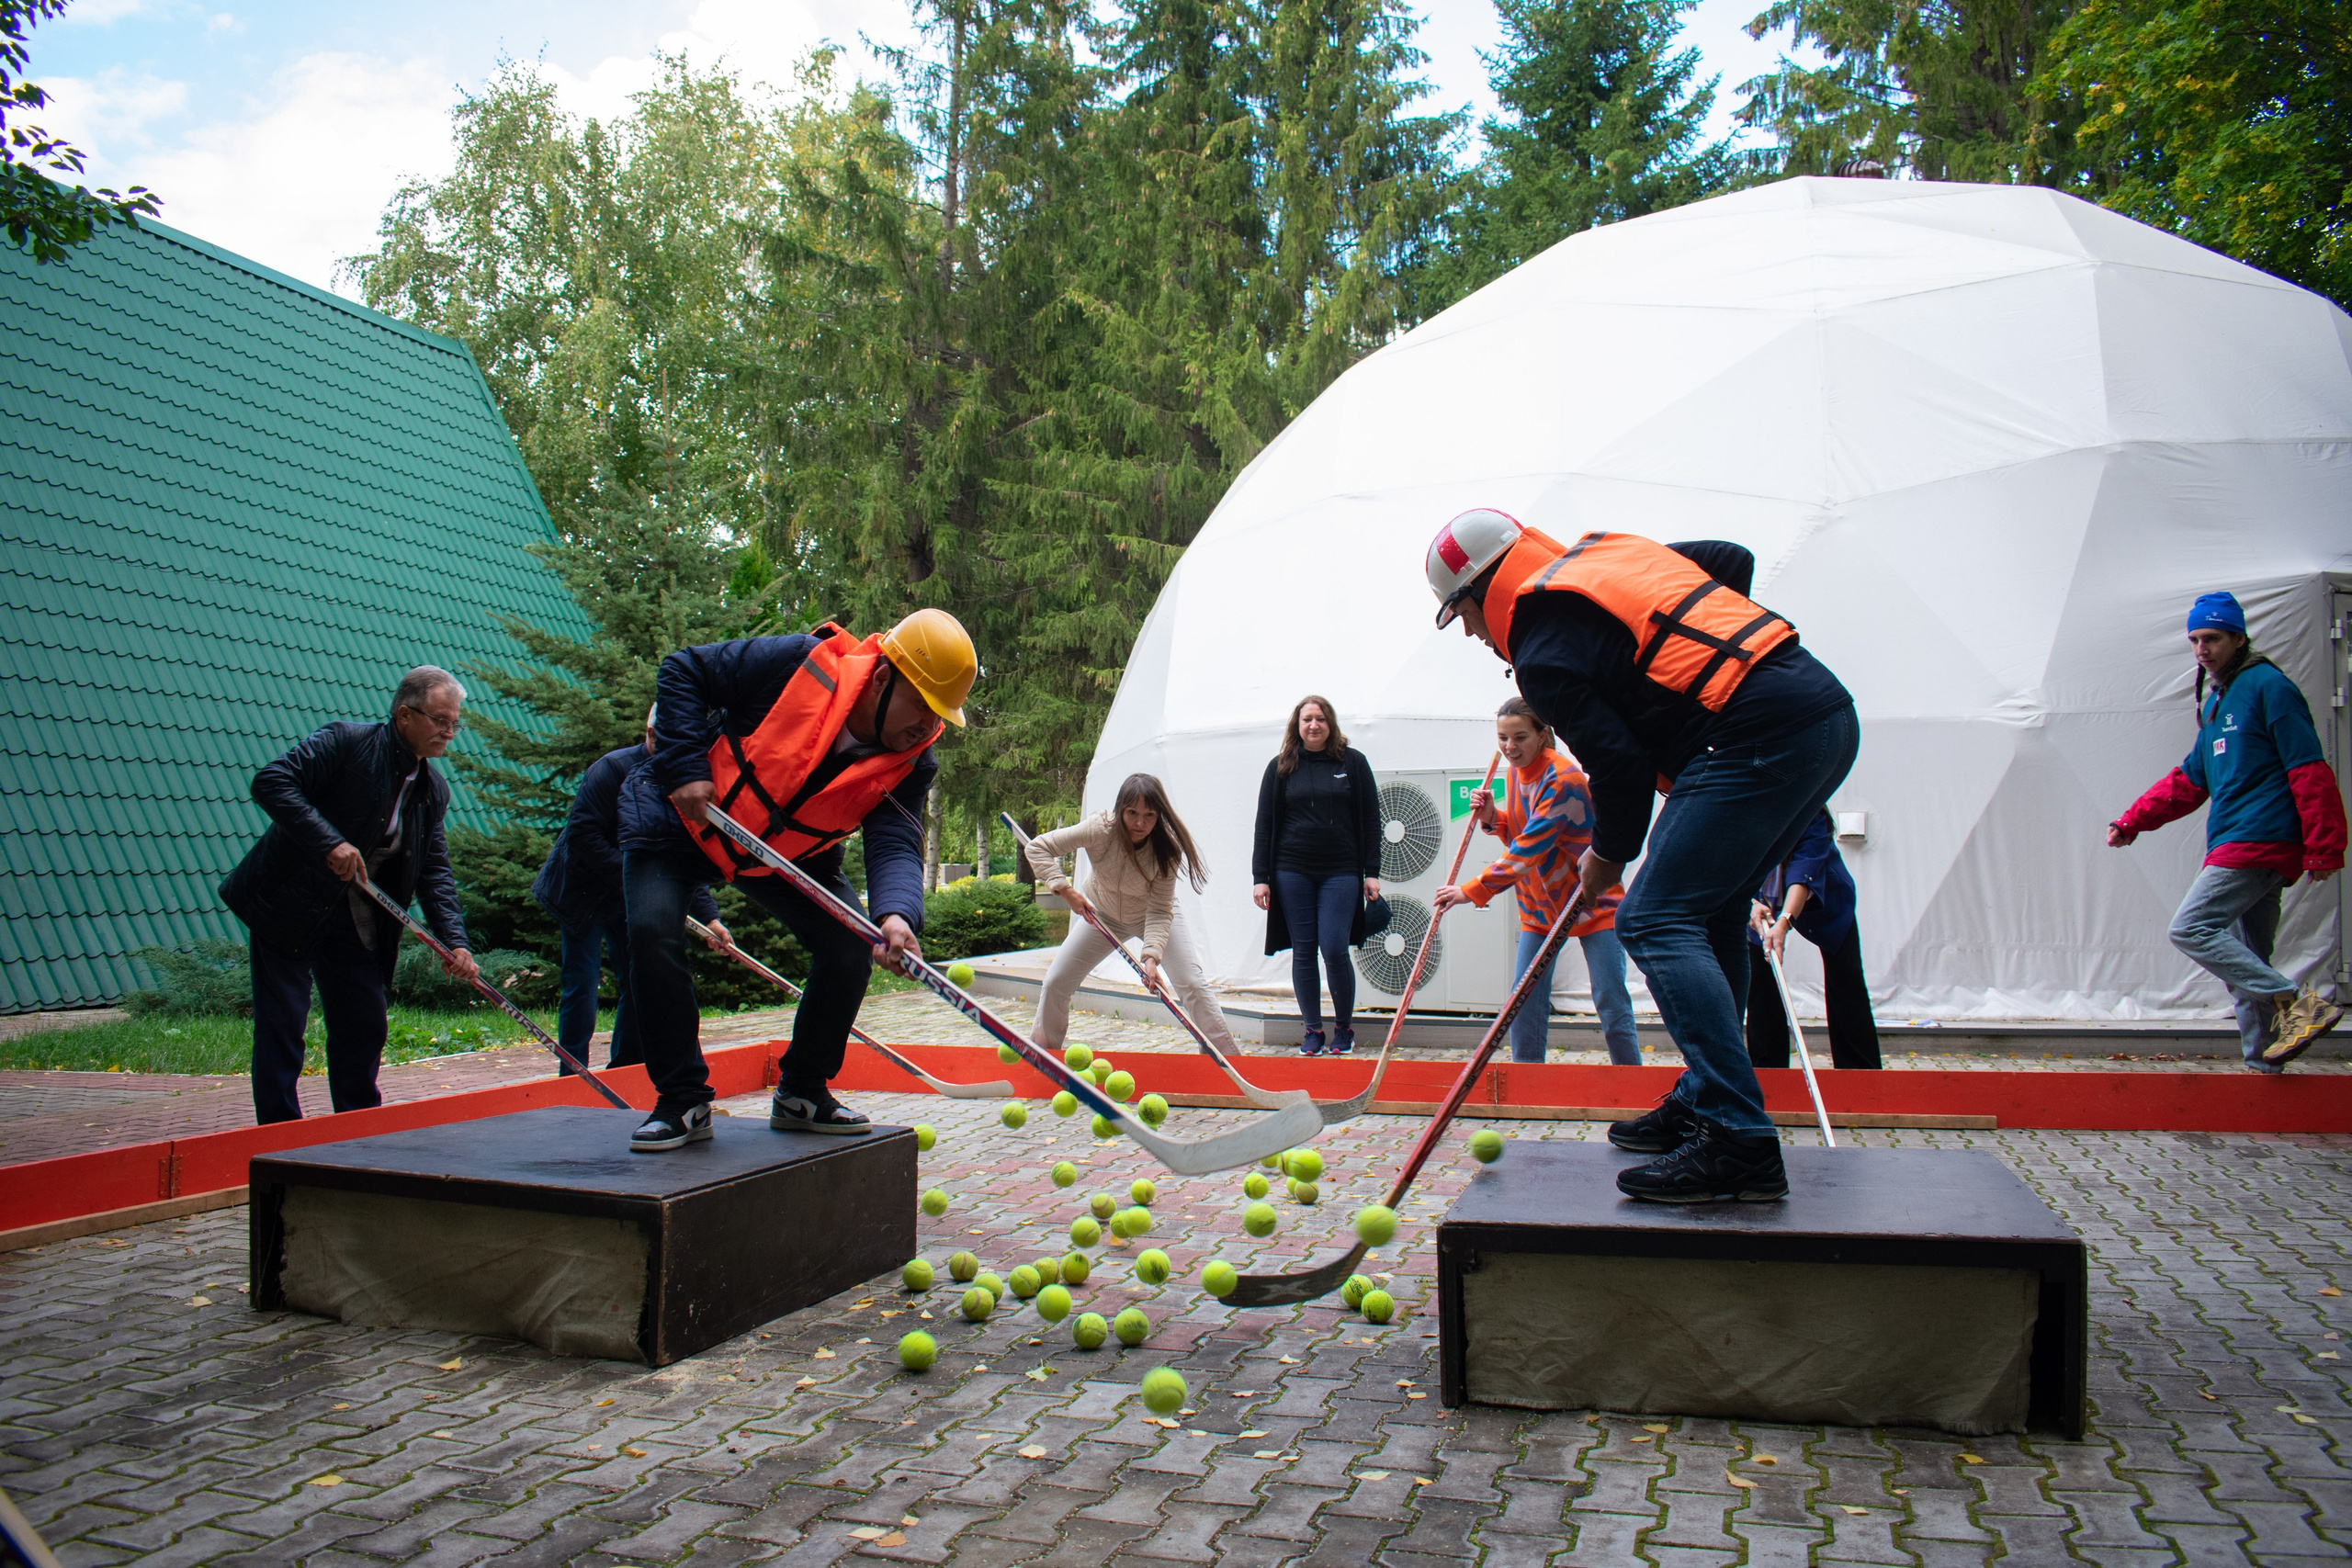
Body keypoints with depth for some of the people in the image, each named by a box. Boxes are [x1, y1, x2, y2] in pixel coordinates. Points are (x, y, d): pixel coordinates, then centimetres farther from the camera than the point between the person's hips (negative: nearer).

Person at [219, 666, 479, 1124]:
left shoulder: (435, 790, 4)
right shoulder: (345, 741, -14)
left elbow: (434, 872, 4)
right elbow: (271, 782, -22)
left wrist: (454, 942, -9)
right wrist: (330, 842, -30)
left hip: (356, 925, 6)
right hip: (286, 906, -6)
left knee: (365, 1026, 8)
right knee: (282, 1024, -3)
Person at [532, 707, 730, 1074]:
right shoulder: (612, 770, -20)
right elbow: (582, 833, -25)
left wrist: (708, 916, -10)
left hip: (629, 895, 6)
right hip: (581, 891, -6)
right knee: (582, 983, -7)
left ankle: (626, 1071, 18)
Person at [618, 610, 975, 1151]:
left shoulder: (912, 763, -17)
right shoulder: (798, 663, -28)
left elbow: (895, 844, -28)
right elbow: (684, 670, -19)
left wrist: (896, 914, -50)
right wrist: (686, 767, -29)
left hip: (786, 855, 4)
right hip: (683, 816, -3)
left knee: (852, 943, -10)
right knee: (653, 932, -23)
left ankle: (802, 1093, 7)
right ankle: (683, 1100, -7)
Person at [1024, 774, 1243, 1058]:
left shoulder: (1166, 848, -31)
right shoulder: (1101, 829, -32)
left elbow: (1160, 911, -31)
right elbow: (1038, 847, -27)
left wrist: (1152, 957, -45)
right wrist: (1066, 889, -37)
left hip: (1153, 917, -1)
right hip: (1103, 915, 2)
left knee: (1193, 985, -16)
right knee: (1055, 983, -3)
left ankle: (1230, 1059, -3)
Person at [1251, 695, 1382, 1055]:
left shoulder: (1353, 762, 5)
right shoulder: (1280, 768, 6)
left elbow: (1370, 819, 6)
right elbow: (1264, 824, 7)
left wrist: (1371, 872, 1)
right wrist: (1260, 877, 1)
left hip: (1341, 871, -1)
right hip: (1292, 873, 1)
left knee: (1334, 950, -8)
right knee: (1303, 952, 3)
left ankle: (1345, 1026, 12)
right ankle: (1312, 1029, 16)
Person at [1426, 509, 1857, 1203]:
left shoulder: (1542, 648, -6)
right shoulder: (1608, 550, 20)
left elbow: (1621, 762, -9)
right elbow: (1731, 559, 28)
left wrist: (1607, 856, 8)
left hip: (1760, 739, -10)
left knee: (1654, 922, -10)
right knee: (1710, 911, 19)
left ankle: (1740, 1140, -15)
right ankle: (1703, 1103, 25)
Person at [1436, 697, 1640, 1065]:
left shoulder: (1563, 778, -23)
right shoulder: (1517, 772, 4)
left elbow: (1530, 847, -29)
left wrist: (1473, 890, -31)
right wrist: (1492, 817, -8)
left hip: (1591, 900, -7)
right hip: (1539, 902, 7)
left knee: (1611, 1003, -6)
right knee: (1525, 999, 3)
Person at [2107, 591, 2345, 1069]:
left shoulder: (2269, 686, -7)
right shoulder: (2216, 702, 20)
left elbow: (2310, 772, -13)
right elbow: (2189, 781, 24)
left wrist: (2324, 848, -17)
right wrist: (2131, 823, 15)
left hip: (2259, 842, -9)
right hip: (2238, 846, 9)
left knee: (2191, 929, -16)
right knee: (2245, 960, 10)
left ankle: (2300, 1005, -16)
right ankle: (2263, 1063, 16)